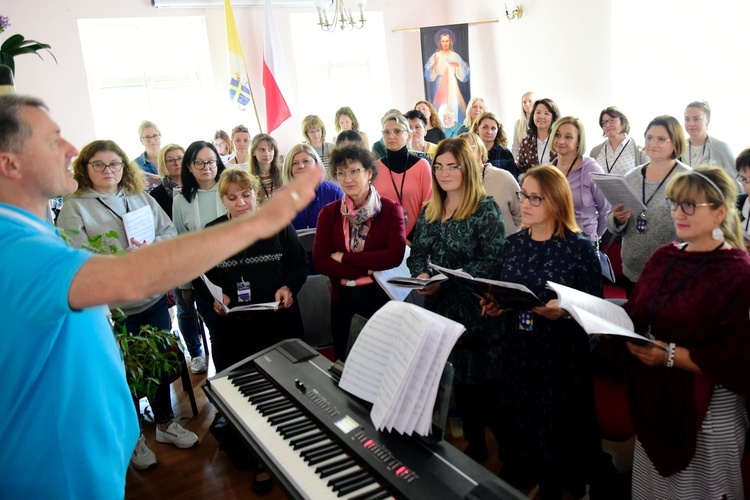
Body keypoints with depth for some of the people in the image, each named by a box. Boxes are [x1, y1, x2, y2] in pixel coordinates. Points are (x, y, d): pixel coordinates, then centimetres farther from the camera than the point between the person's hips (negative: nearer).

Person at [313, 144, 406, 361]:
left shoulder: (390, 209, -4)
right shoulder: (329, 213, 1)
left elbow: (395, 256, -17)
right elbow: (320, 262, -8)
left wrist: (344, 258, -14)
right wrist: (368, 269, -15)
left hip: (381, 295, -2)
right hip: (342, 298, 2)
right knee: (343, 363, 15)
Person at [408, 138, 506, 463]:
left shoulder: (485, 209, -8)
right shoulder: (429, 211, 11)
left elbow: (492, 261, -16)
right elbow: (416, 254, 14)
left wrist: (446, 281, -22)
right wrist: (421, 275, -9)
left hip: (478, 312, -6)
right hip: (443, 312, 6)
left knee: (485, 382, -1)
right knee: (459, 379, 15)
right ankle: (474, 445, 32)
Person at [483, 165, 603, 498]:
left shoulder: (580, 248, -11)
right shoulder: (514, 243, 5)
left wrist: (564, 309, -27)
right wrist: (495, 306, -8)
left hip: (562, 354, -4)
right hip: (517, 349, 5)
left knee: (557, 423, 8)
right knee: (519, 417, 16)